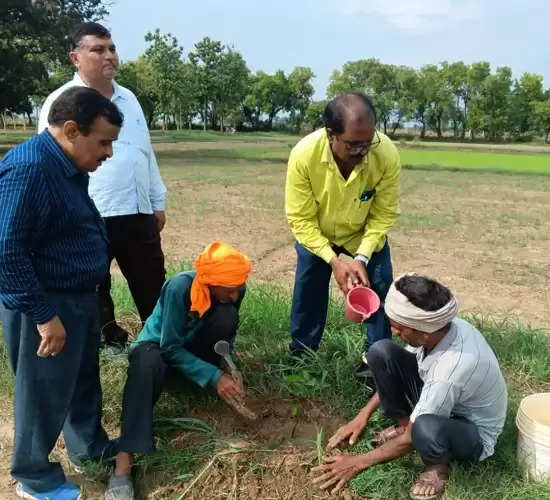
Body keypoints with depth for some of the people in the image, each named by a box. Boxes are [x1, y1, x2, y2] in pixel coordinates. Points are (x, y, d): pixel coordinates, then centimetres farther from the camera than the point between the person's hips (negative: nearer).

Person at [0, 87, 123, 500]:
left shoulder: (70, 165, 5)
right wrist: (44, 316, -23)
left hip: (79, 296, 9)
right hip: (46, 305, -9)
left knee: (84, 378, 23)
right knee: (46, 393, 9)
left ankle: (90, 446, 44)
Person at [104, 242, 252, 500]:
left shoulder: (234, 290, -17)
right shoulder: (180, 287, -31)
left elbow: (228, 333, -2)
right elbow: (171, 348, -28)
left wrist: (228, 366, -21)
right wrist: (214, 376, -35)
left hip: (193, 347, 4)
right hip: (160, 346, -3)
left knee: (227, 315, -28)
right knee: (148, 363, -41)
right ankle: (124, 460, -46)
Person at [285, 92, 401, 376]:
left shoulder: (387, 155, -33)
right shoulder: (303, 155, -35)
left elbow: (384, 214, -19)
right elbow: (301, 220, -25)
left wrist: (363, 257, -30)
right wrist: (333, 261, -31)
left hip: (366, 234, 1)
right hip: (316, 235, 0)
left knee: (380, 289, -4)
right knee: (307, 293, 6)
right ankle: (301, 355, 29)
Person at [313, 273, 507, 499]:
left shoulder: (453, 368, -40)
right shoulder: (437, 327, -19)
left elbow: (411, 439, -29)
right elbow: (393, 371, 0)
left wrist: (358, 463, -18)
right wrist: (364, 415, -4)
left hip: (474, 433, -6)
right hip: (437, 399, 6)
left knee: (426, 430, -43)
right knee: (380, 352, -14)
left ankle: (438, 463, -6)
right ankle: (404, 423, 5)